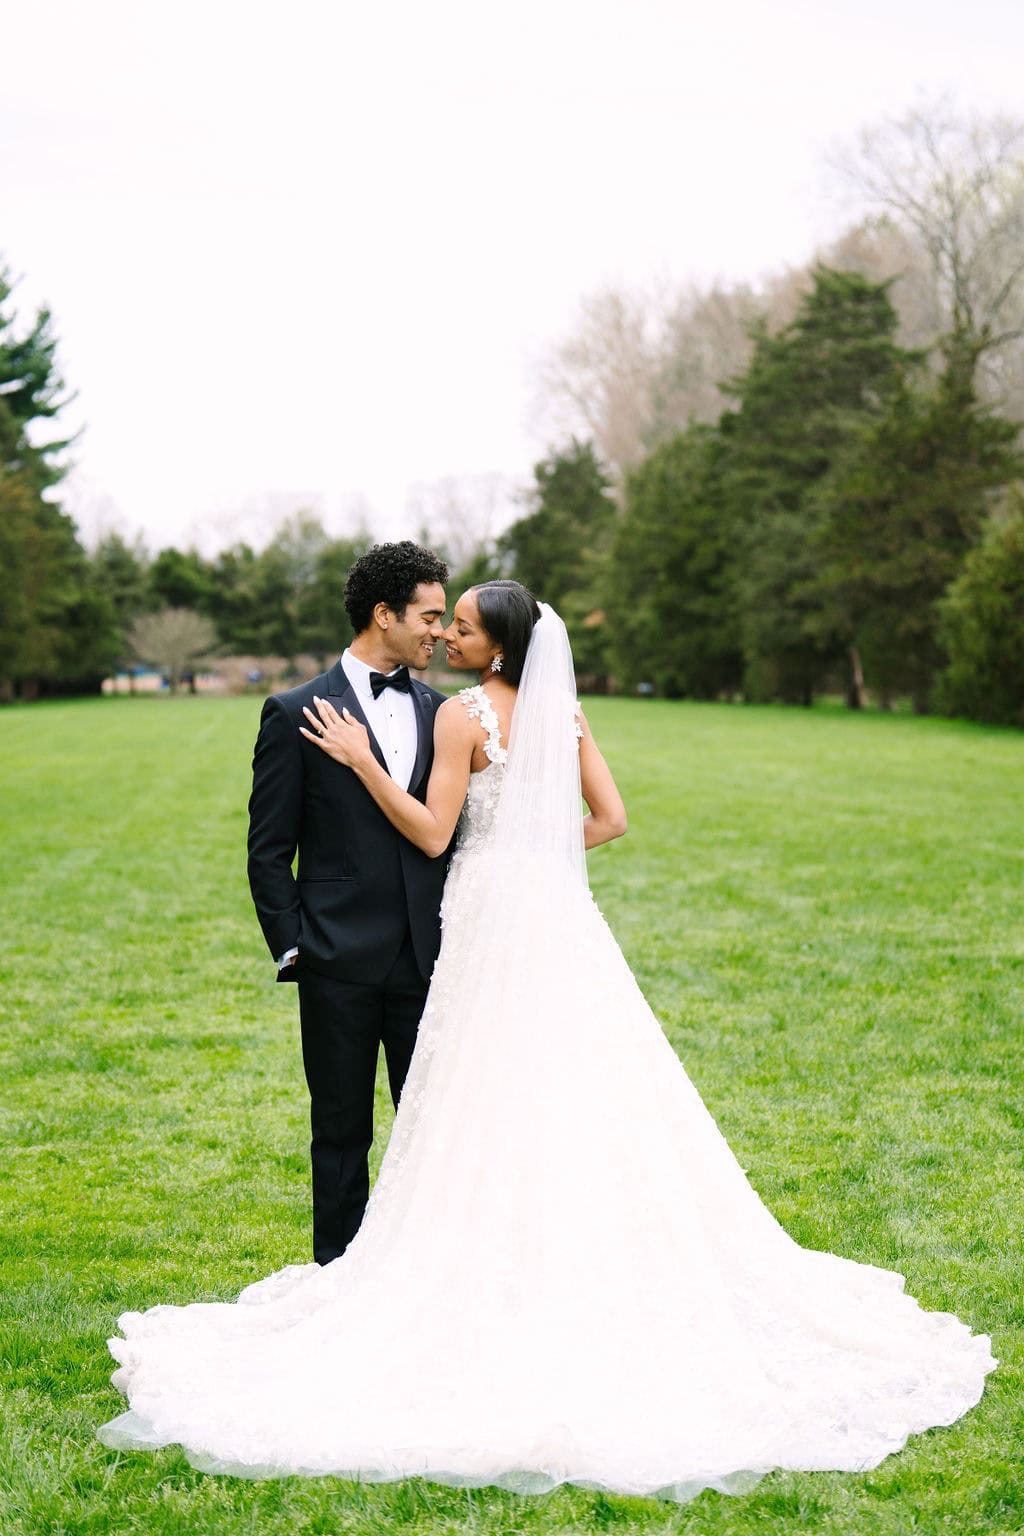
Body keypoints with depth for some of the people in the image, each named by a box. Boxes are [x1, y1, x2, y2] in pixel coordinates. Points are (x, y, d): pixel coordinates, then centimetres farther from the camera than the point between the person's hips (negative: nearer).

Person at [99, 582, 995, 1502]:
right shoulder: (562, 707, 7)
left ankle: (501, 1285, 4)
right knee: (587, 1097, 10)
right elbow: (611, 818, 7)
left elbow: (432, 833, -12)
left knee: (501, 1106, -1)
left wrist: (362, 760, -11)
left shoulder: (464, 713, -11)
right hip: (560, 912, 6)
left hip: (494, 919, -6)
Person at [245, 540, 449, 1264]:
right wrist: (291, 947, -6)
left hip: (427, 958, 4)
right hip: (341, 961, -3)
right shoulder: (296, 713, -2)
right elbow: (269, 850, -1)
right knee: (342, 1131, 7)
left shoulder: (439, 711, 10)